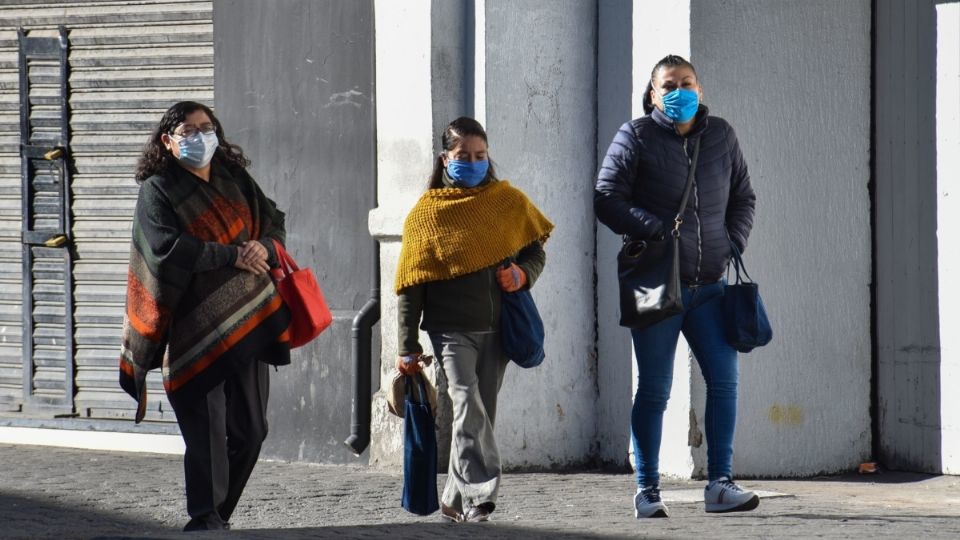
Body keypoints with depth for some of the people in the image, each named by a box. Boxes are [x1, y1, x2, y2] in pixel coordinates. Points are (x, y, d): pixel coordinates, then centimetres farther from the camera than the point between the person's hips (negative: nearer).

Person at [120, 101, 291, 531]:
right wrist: (233, 255, -17)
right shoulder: (158, 190, -1)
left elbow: (274, 221, 13)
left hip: (247, 320, 5)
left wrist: (263, 247, -10)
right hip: (194, 329, -5)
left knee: (250, 429, 5)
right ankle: (205, 520, -1)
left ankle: (219, 512, 18)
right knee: (206, 430, -8)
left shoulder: (235, 179, 15)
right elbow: (168, 249, -14)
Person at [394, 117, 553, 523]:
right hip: (452, 329, -3)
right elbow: (411, 286, 0)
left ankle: (456, 499, 19)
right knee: (468, 404, -17)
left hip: (497, 328, 3)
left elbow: (535, 250, 17)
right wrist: (408, 348, -3)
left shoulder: (508, 201, 7)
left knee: (482, 412, 8)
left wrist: (524, 274, -8)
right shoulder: (426, 213, 0)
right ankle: (480, 494, -22)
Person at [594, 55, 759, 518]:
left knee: (724, 379, -6)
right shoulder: (636, 137, -3)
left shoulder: (720, 136, 10)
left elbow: (743, 197, 21)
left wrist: (733, 242, 4)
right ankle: (647, 492, 7)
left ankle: (720, 485, -1)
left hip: (709, 284, 4)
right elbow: (607, 200, -8)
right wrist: (659, 231, -16)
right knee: (654, 390, 0)